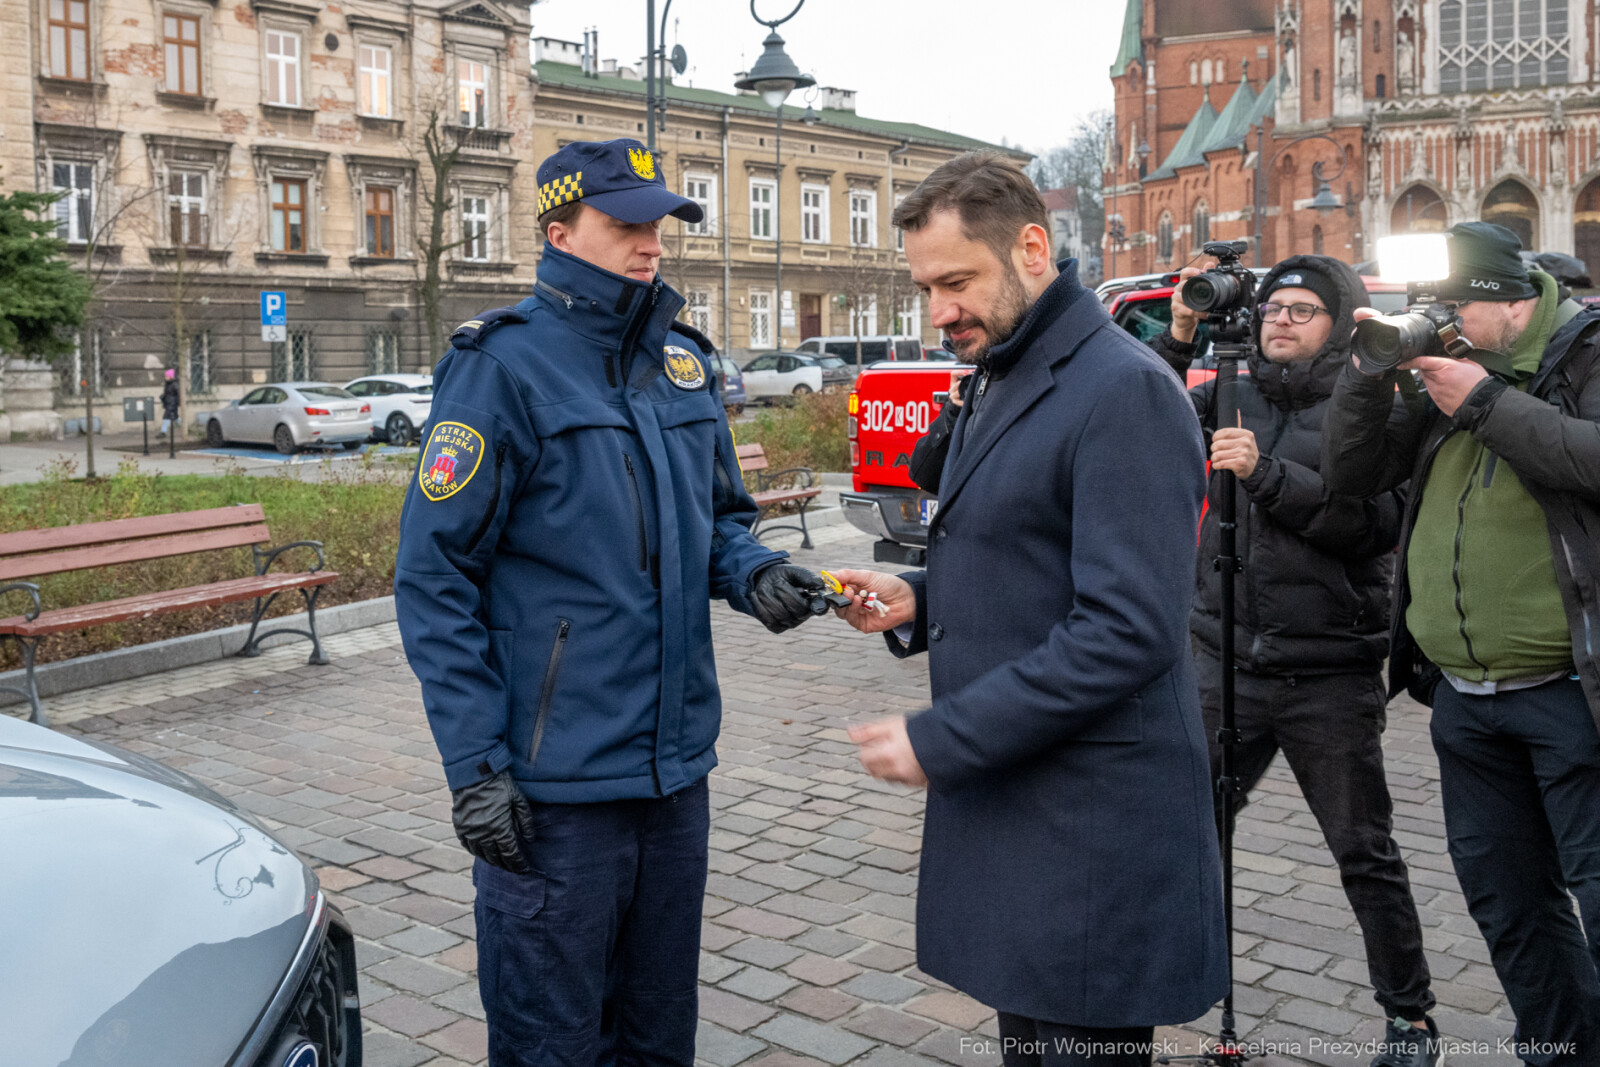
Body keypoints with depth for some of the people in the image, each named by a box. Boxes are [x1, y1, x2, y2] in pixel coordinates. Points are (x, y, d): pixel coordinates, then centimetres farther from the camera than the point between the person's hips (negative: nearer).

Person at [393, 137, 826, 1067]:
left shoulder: (683, 360, 8)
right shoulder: (504, 366, -11)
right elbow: (435, 579, -12)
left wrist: (752, 572, -6)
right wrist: (475, 765, -16)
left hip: (676, 767, 6)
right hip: (556, 781, -6)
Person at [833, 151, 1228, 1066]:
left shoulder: (1126, 391, -17)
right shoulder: (998, 383, 15)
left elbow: (1128, 631, -24)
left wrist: (939, 741, -21)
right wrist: (919, 602, 3)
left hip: (1089, 831, -9)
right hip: (1006, 803, 9)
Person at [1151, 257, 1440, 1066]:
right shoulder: (1231, 399, 10)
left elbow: (1376, 521, -16)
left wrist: (1268, 473, -22)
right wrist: (1177, 340, -3)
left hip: (1330, 678, -3)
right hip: (1228, 663, 4)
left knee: (1365, 855, 7)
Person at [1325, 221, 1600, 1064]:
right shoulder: (1439, 377, 13)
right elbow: (1351, 474, 9)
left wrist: (1487, 403, -17)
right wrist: (1370, 370, -2)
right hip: (1465, 700, 7)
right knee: (1505, 898, 16)